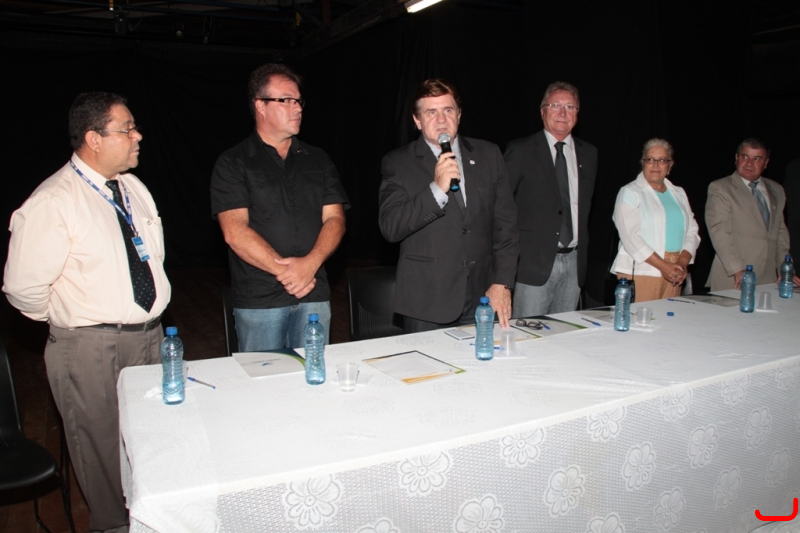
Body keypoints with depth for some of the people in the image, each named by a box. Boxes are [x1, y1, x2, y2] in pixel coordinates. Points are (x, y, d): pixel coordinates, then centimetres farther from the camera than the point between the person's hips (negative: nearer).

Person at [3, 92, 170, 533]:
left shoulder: (133, 188, 6)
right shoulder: (53, 202, -17)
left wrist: (149, 317, 13)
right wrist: (73, 321, -2)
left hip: (149, 335, 7)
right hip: (92, 348, -6)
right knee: (105, 450, 10)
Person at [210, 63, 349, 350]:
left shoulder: (318, 160, 12)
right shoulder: (233, 163, 0)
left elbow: (334, 219, 3)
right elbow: (235, 232, -10)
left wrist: (310, 263, -14)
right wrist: (283, 270, -16)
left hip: (314, 294, 3)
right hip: (258, 299, -3)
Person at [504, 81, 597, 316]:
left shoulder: (588, 154, 13)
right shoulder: (521, 150, -2)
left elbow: (586, 205, 19)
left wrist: (582, 249, 14)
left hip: (574, 262, 5)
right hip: (534, 261, -5)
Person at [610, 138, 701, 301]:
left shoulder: (678, 194, 18)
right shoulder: (630, 192, 0)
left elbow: (692, 232, 13)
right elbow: (630, 236, -11)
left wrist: (683, 263, -5)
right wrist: (663, 265, -15)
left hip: (673, 274, 5)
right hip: (639, 272, -5)